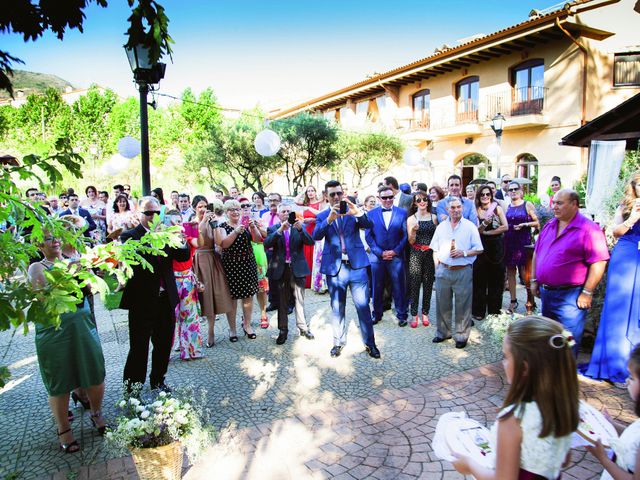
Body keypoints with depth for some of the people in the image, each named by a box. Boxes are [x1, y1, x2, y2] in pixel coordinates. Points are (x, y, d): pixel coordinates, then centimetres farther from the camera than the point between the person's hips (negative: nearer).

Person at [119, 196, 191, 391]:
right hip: (142, 301, -5)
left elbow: (184, 255, -1)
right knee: (139, 347, 4)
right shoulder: (129, 236, -6)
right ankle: (132, 388, 20)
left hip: (166, 299, 5)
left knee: (164, 344, 18)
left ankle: (158, 380, 37)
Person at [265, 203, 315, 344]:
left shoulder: (299, 227, 5)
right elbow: (267, 244, -13)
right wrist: (280, 230, -23)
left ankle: (303, 327, 16)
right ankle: (283, 330, 19)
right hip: (280, 269, 0)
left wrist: (300, 229, -22)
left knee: (299, 299, 4)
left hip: (297, 268, 0)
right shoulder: (273, 229, 4)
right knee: (282, 301, 9)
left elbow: (310, 242, -7)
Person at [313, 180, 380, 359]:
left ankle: (370, 343, 16)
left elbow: (369, 225, -10)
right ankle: (339, 342, 28)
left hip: (357, 266, 0)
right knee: (337, 309, 12)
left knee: (363, 306, 1)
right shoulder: (322, 216, 5)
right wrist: (329, 219, -29)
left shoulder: (353, 211, 6)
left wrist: (358, 212, -30)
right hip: (334, 268, 1)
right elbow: (316, 235, -13)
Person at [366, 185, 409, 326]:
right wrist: (380, 252, -7)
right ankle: (377, 314, 24)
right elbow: (369, 236, 1)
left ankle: (401, 315, 19)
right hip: (377, 256, 1)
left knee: (399, 287, 5)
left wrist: (395, 251, -9)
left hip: (396, 256, -1)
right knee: (377, 287, 9)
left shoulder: (402, 212, 3)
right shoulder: (371, 214, 4)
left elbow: (405, 235, 0)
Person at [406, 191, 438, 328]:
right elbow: (411, 241, -2)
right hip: (416, 254, -2)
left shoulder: (434, 217, 7)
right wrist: (413, 230, -18)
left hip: (430, 253, 2)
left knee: (428, 284, 5)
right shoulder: (411, 219, 2)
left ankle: (425, 313, 17)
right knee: (414, 284, -3)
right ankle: (414, 314, 7)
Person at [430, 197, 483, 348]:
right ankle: (443, 332, 27)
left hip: (463, 271, -3)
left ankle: (461, 336, 16)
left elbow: (479, 249, 0)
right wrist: (437, 267, 4)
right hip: (443, 271, 3)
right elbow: (435, 249, 12)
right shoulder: (441, 227, 8)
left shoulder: (470, 226, 0)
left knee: (463, 306, 2)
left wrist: (464, 253, -15)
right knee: (442, 304, 11)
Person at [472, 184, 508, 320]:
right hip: (481, 247, 0)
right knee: (480, 279, 2)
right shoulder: (476, 210, 2)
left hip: (496, 247, 0)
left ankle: (494, 311, 17)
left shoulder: (497, 208, 1)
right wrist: (484, 223, -21)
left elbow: (505, 227, -6)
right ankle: (479, 311, 11)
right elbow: (475, 231, -3)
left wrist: (487, 232, -9)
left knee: (496, 279, 6)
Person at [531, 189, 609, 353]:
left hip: (570, 296, -7)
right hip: (546, 293, 8)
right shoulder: (549, 226, 10)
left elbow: (598, 263, -17)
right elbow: (537, 253, 17)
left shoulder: (588, 229, -13)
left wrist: (587, 293, -17)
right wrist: (534, 280, 13)